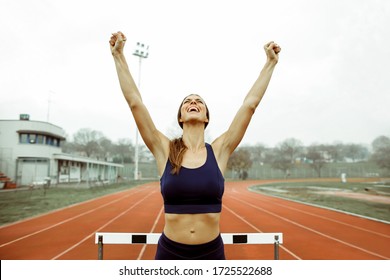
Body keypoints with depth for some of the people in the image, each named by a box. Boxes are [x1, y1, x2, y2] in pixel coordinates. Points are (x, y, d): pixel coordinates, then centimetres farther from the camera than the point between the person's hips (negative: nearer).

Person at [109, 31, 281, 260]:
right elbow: (134, 101, -7)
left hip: (212, 253, 1)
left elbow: (250, 104, -3)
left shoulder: (219, 151, -4)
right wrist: (118, 55, -4)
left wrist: (271, 62, 2)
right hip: (170, 252, 0)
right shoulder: (165, 151, -6)